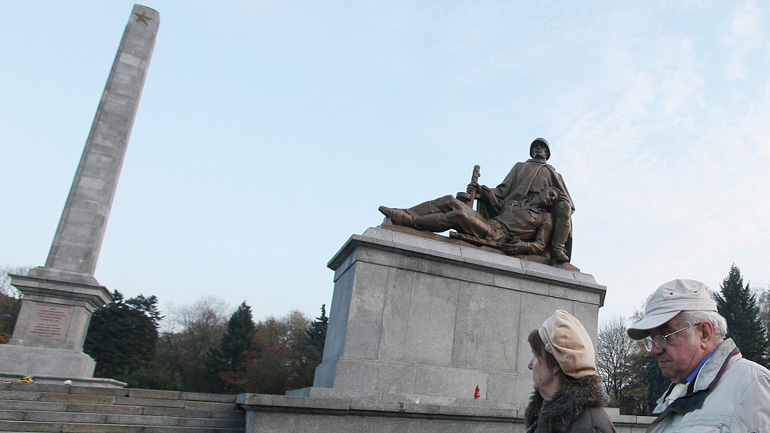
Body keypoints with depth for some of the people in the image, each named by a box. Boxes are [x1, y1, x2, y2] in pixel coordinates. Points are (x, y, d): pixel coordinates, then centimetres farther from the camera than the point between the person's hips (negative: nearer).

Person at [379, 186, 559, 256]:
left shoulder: (546, 219, 14)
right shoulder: (517, 203, 30)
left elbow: (540, 246, 4)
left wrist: (522, 246, -16)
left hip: (499, 238, -6)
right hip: (487, 223, 6)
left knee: (459, 215, -30)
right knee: (450, 201, -13)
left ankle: (408, 221, -28)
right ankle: (405, 213, -19)